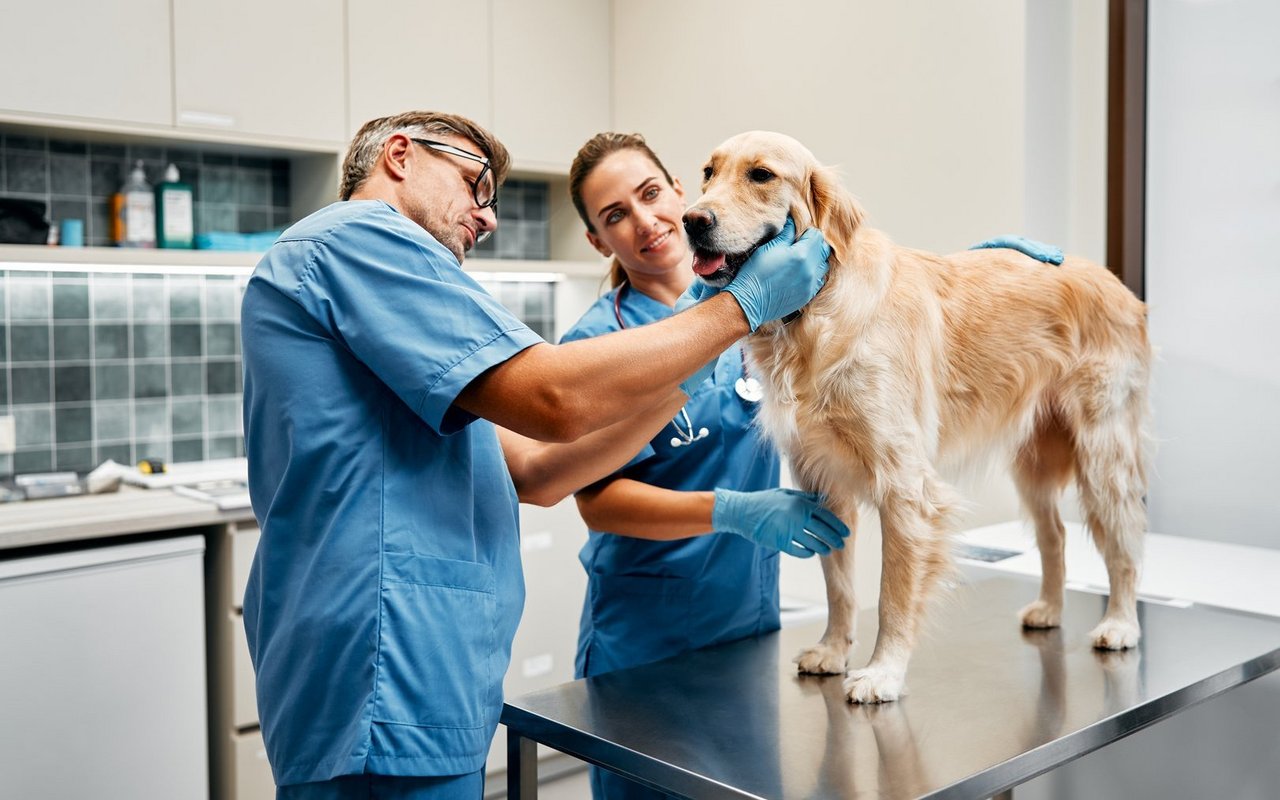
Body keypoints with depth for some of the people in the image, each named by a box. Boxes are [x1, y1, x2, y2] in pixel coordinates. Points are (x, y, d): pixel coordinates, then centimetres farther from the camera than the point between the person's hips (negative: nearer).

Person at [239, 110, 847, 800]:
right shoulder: (358, 234, -9)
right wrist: (741, 304, -11)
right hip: (390, 710, -10)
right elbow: (554, 397, -21)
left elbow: (534, 472, 13)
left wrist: (684, 375, 7)